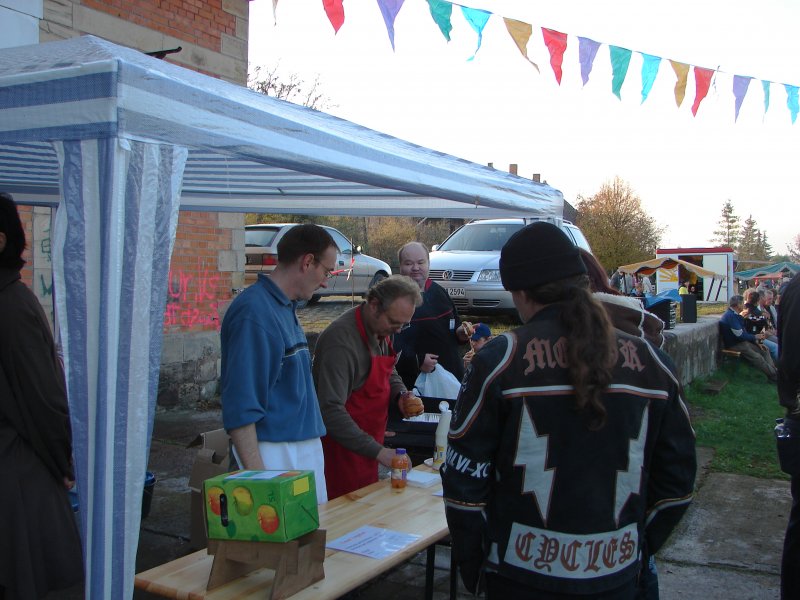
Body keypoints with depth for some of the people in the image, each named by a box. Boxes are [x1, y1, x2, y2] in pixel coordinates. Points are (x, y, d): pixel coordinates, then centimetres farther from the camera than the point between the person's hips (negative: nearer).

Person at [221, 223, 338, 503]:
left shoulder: (286, 308, 11)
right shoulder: (254, 312, -18)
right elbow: (239, 406, -22)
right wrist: (255, 476, -24)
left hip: (306, 450, 9)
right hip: (274, 455, -9)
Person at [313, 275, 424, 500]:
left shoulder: (381, 329, 4)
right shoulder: (341, 340, -25)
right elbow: (331, 411, -29)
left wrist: (401, 395, -1)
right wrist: (378, 451, -30)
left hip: (367, 445, 8)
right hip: (343, 450, -8)